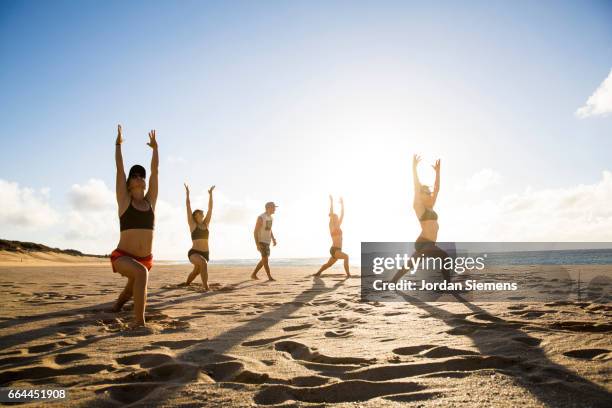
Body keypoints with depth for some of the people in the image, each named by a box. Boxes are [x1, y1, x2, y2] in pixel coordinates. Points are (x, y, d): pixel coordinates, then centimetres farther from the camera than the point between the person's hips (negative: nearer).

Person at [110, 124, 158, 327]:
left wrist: (155, 148, 13)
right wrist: (118, 145, 4)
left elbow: (155, 170, 7)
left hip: (146, 258, 5)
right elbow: (119, 168, -3)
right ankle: (139, 322, -34)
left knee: (132, 290, 26)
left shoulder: (150, 201, 5)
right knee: (141, 273, -37)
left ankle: (116, 307, 61)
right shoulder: (124, 201, -2)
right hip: (123, 256, -5)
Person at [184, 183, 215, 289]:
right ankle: (206, 288, -40)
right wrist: (187, 194, -8)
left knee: (196, 272, 26)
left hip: (205, 253, 6)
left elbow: (210, 208, 7)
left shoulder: (206, 224, 7)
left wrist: (210, 194, 7)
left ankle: (186, 285, 55)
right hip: (194, 253, -6)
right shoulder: (192, 224, -2)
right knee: (203, 263, -37)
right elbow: (188, 208, -6)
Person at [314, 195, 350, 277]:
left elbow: (342, 214, 16)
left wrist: (342, 203, 16)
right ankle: (348, 273, -24)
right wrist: (331, 201, -10)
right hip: (334, 250, -8)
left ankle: (317, 273, 31)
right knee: (346, 256, -26)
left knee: (328, 264, 17)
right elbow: (331, 213, -10)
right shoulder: (331, 225, -3)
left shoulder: (338, 226, 14)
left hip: (337, 250, 8)